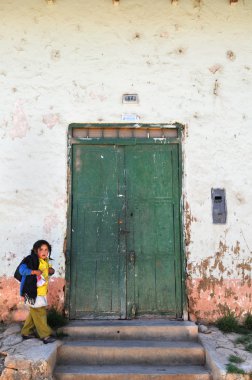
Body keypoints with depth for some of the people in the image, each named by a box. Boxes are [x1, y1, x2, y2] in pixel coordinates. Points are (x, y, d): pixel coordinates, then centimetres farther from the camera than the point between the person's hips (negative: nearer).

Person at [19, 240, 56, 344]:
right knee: (40, 313, -4)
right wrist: (34, 271, -34)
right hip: (33, 292, -9)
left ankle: (26, 332, 33)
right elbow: (21, 269, -24)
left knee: (34, 313, 18)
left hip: (42, 292, 9)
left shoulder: (46, 261, 9)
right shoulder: (31, 259, -16)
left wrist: (50, 271, 1)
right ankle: (45, 335, 3)